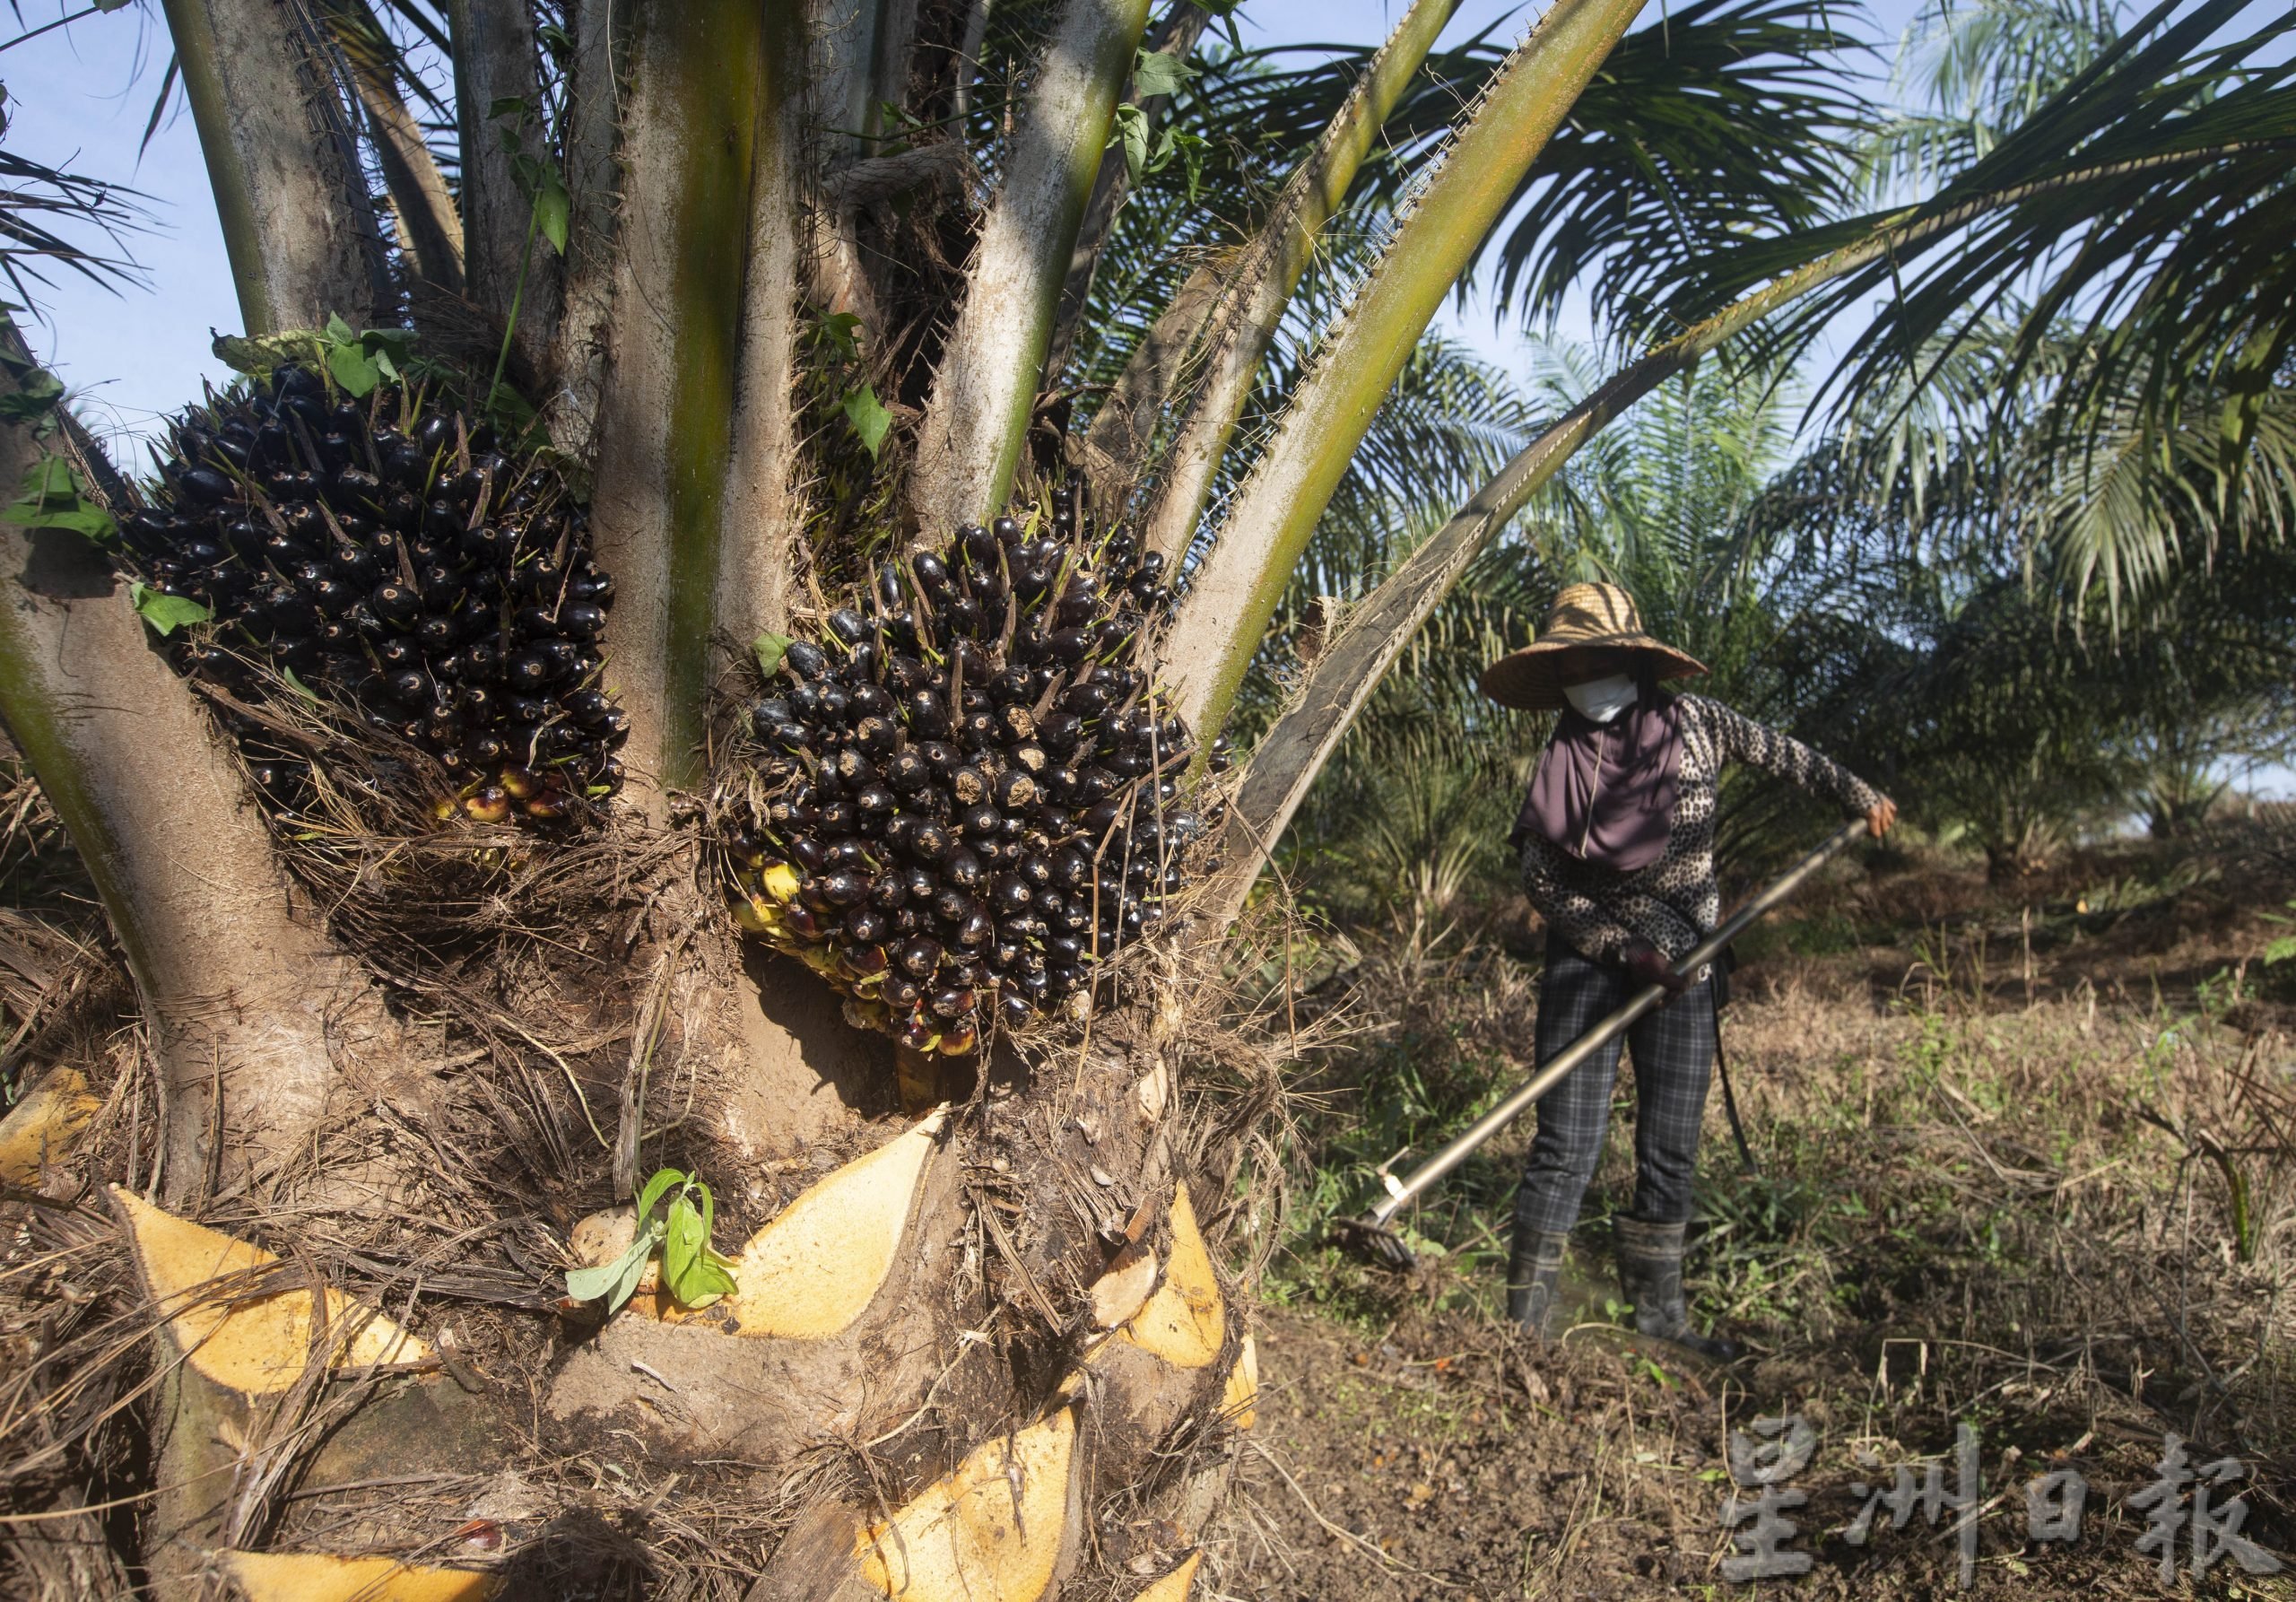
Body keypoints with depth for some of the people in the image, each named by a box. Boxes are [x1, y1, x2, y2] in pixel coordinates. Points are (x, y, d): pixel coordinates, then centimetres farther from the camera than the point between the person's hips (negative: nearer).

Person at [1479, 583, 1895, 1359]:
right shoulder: (1559, 761, -3)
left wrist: (1858, 794, 27)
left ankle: (1658, 1310, 21)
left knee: (1671, 1148, 7)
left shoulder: (1692, 722, 0)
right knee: (1566, 1143, -6)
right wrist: (1627, 948, -15)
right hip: (1587, 961, -2)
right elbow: (1541, 882, -6)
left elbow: (1778, 751, 18)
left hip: (1681, 962, 2)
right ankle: (1525, 1316, 1)